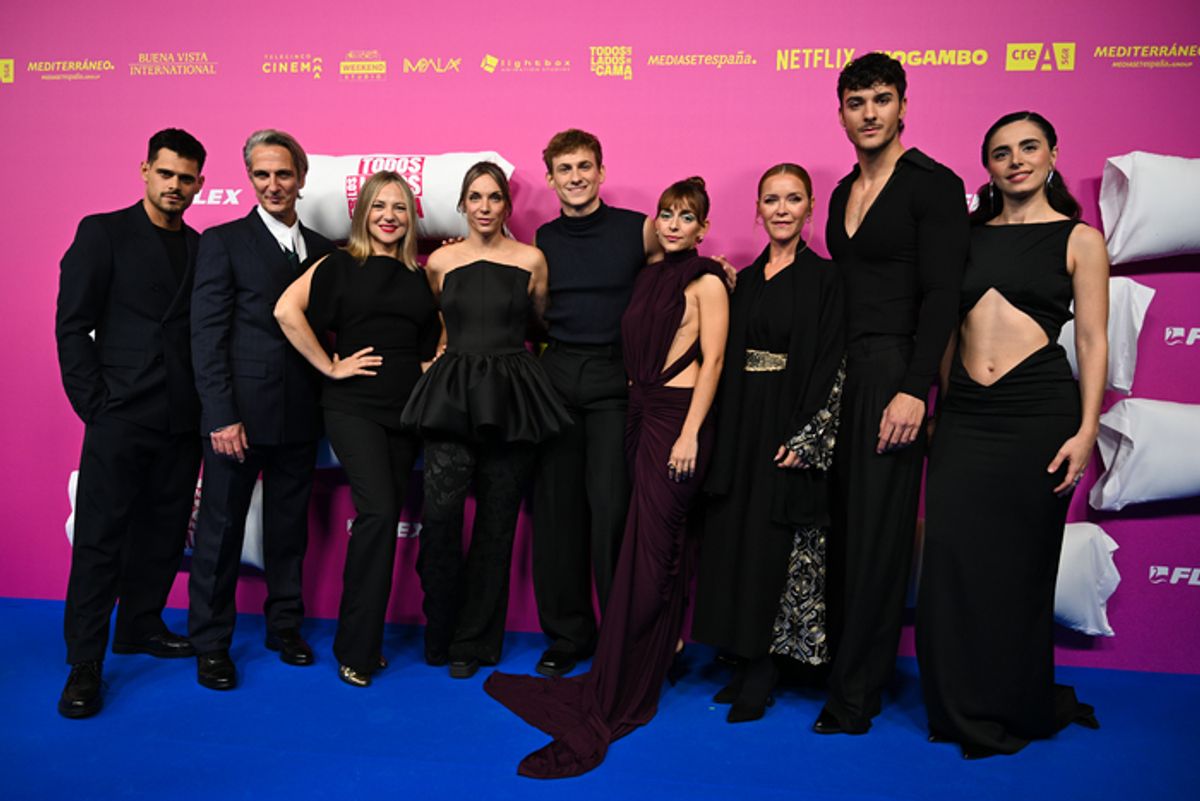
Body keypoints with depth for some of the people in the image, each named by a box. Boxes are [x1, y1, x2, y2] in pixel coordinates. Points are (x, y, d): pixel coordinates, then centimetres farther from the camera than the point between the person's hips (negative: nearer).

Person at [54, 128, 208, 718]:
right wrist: (95, 407, -9)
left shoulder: (200, 247, 12)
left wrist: (206, 405, 1)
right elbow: (72, 326, -3)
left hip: (181, 420, 5)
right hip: (121, 417, -4)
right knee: (101, 537, -1)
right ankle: (84, 664, 8)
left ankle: (141, 627, 29)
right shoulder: (103, 232, 0)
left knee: (164, 532, 12)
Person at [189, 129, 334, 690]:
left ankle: (284, 625, 28)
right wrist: (222, 415, -14)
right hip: (239, 412, -4)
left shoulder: (321, 249, 11)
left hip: (300, 415, 4)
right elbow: (207, 335, -7)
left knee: (290, 525, 13)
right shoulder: (223, 242, -1)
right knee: (221, 527, 6)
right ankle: (211, 643, 20)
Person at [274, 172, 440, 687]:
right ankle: (357, 647, -3)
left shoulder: (419, 276, 14)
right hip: (355, 405, -5)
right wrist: (329, 366, -11)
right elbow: (287, 310, -12)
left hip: (406, 407, 5)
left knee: (384, 519, 7)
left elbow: (436, 335, 22)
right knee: (378, 511, -17)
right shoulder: (341, 264, 1)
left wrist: (433, 364, 2)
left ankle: (364, 638, 20)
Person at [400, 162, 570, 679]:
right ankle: (440, 631, 9)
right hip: (451, 396, 1)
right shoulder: (440, 262, 8)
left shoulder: (531, 260, 4)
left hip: (512, 397, 0)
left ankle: (474, 641, 19)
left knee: (496, 521, 4)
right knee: (440, 511, -13)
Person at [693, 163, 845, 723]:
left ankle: (762, 674, 12)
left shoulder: (824, 277, -4)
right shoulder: (746, 279, 13)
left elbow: (833, 366, -9)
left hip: (790, 429, -5)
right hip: (741, 429, 6)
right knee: (734, 539, 8)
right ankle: (746, 661, 21)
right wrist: (725, 436, 5)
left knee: (775, 546, 0)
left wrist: (805, 438, -16)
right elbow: (730, 361, 12)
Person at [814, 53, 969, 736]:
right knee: (840, 522, 9)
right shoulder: (845, 193, 16)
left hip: (891, 371, -7)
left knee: (877, 533, -2)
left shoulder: (934, 184, -6)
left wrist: (913, 390, -20)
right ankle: (850, 670, 23)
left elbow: (941, 295, -13)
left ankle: (855, 697, 10)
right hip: (840, 373, 7)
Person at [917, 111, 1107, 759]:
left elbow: (1093, 342, 0)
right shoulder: (968, 236, 13)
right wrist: (941, 408, 10)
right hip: (963, 415, 3)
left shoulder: (1079, 238, 5)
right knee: (952, 563, 2)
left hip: (1038, 412, -3)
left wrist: (1086, 430, -10)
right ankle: (963, 710, 20)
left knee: (1020, 565, 5)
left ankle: (1017, 712, 25)